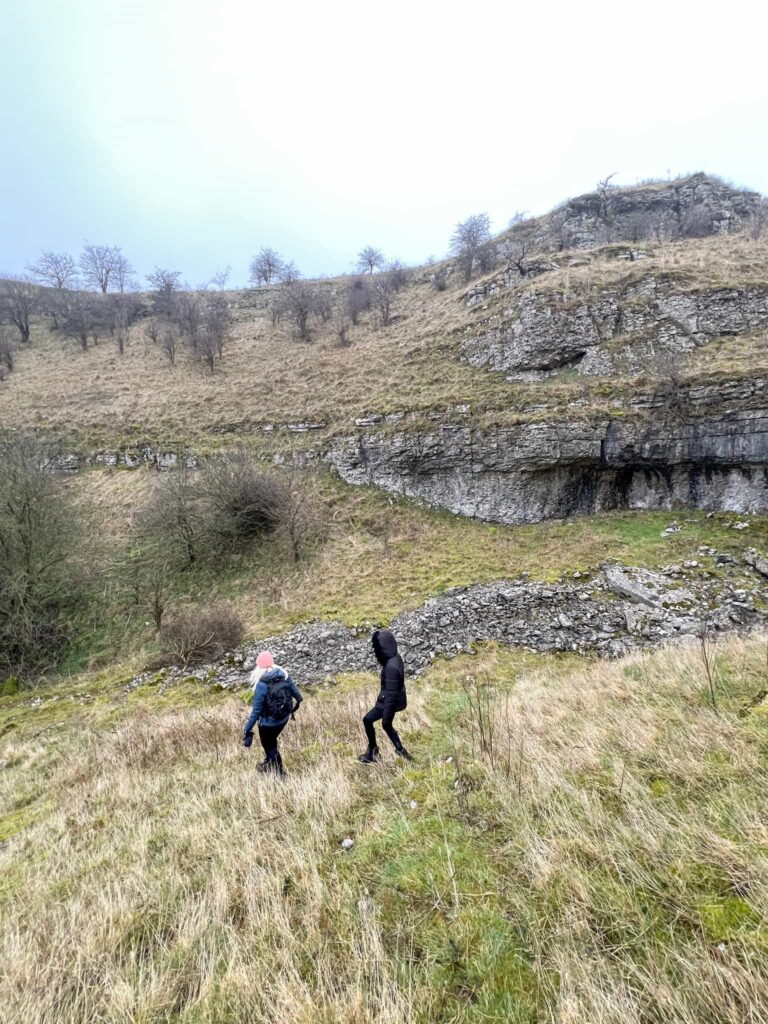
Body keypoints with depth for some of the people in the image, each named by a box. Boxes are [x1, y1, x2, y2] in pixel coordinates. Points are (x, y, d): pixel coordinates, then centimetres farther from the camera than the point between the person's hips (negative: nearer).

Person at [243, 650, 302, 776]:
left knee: (269, 746, 19)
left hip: (268, 722, -5)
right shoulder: (284, 675, -15)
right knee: (271, 741, 31)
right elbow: (295, 691, 1)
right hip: (284, 718, 5)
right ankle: (268, 765, 51)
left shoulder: (261, 685, -28)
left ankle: (281, 774, 27)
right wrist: (298, 701, 22)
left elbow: (256, 711, -24)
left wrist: (247, 730, -15)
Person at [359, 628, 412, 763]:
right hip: (396, 699, 8)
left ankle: (372, 750, 25)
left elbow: (391, 693, -27)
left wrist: (387, 714, -18)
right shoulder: (395, 657, -5)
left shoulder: (391, 667, -34)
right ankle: (400, 750, 36)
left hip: (390, 701, -8)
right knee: (386, 725, 25)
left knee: (368, 720, 9)